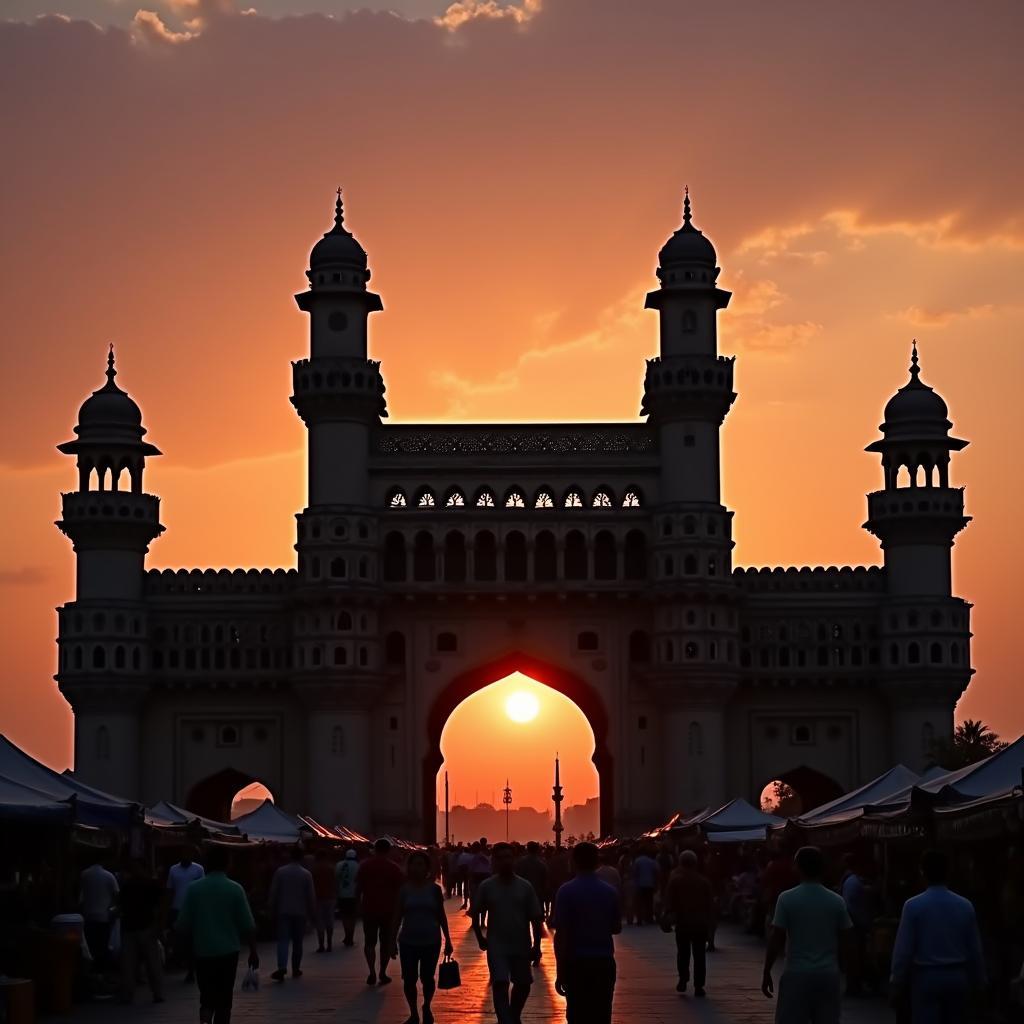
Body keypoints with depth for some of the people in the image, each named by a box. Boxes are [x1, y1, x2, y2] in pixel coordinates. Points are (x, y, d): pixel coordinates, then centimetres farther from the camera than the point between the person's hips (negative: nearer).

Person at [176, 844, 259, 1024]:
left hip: (203, 951, 1)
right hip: (228, 951, -1)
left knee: (207, 997, 8)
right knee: (224, 999, 11)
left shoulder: (194, 888, -4)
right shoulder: (235, 889, -7)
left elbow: (183, 924, -3)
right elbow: (247, 925, -6)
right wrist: (253, 951, 5)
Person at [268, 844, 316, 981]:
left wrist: (273, 910, 8)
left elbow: (273, 892, -2)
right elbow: (311, 896, -1)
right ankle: (296, 969, 16)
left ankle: (282, 967, -24)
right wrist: (313, 913, 8)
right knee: (297, 942, 11)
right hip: (300, 912, 0)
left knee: (283, 940, -4)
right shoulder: (306, 874, -4)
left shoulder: (280, 872, -4)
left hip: (283, 911, 0)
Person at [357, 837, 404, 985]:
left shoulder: (365, 866, 0)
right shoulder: (394, 868, -2)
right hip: (388, 910, 0)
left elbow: (358, 888, -1)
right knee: (386, 942, 11)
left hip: (369, 910, 0)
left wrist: (358, 904, 10)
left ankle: (372, 973, -8)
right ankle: (382, 974, 11)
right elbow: (399, 890, -1)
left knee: (369, 942, 7)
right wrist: (398, 909, 8)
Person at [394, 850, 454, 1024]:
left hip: (431, 941, 0)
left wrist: (448, 940, 3)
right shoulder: (404, 889, -1)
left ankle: (427, 1008, 30)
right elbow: (398, 916, 4)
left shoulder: (434, 888, -1)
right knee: (409, 979, 0)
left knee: (427, 978, 3)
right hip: (408, 941, 0)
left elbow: (441, 915, 5)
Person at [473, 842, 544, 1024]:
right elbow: (476, 913, 7)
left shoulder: (525, 886, -4)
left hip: (521, 945, 2)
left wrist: (536, 946, -4)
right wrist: (480, 938, 5)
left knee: (523, 985, 14)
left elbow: (536, 918, -2)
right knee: (500, 985, -14)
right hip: (497, 946, -2)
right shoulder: (487, 886, -5)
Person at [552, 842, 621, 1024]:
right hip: (604, 963, 3)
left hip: (577, 963, -3)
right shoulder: (610, 892, 3)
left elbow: (561, 935, -10)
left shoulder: (567, 892, -8)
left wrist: (560, 972, -6)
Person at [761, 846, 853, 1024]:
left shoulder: (787, 899, -7)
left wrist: (766, 972, 2)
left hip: (797, 974, -3)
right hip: (828, 974, 3)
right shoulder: (837, 901, 2)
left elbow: (776, 939, -7)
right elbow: (844, 937, 9)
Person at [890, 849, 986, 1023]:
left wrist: (898, 984, 1)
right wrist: (978, 983, 15)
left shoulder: (914, 905, -9)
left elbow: (903, 950, -8)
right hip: (957, 977, 3)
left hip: (926, 977, -3)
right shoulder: (965, 905, 1)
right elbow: (975, 949, 5)